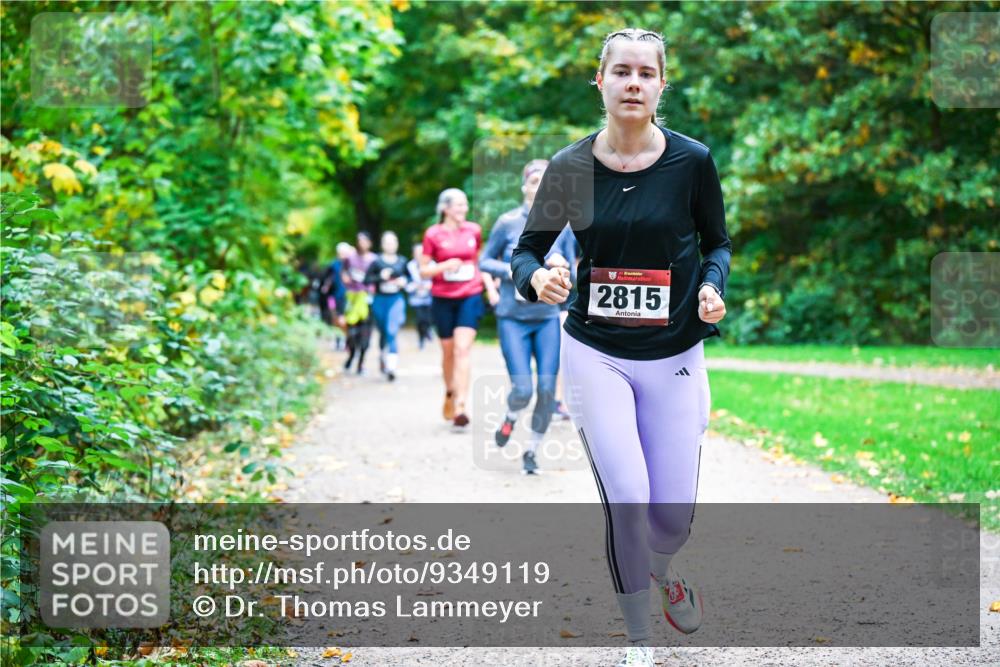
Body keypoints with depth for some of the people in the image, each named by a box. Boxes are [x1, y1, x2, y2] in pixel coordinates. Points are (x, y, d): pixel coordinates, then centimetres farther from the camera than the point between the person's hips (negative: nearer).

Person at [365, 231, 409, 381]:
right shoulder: (377, 262, -1)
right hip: (380, 300, 1)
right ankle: (382, 358, 41)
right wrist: (380, 277, -16)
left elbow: (409, 278, 17)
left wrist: (404, 282, -5)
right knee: (383, 332, 15)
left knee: (392, 332, -15)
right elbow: (367, 279, -3)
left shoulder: (402, 262, 4)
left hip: (396, 300, -1)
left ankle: (391, 367, -21)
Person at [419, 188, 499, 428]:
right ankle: (449, 393, 37)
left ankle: (460, 407, -17)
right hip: (443, 299, 0)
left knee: (463, 349, -12)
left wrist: (490, 287, 8)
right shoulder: (433, 234, -3)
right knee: (448, 351, 10)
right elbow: (423, 270, 0)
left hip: (470, 297, 0)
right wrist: (445, 266, -17)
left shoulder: (474, 230, 6)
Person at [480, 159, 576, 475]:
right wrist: (511, 270, -15)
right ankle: (510, 417, 28)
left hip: (548, 318, 2)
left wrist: (562, 265, -15)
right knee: (522, 390, -9)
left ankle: (531, 450, 17)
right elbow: (485, 260, 4)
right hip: (513, 318, -2)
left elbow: (572, 273, 8)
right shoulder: (508, 222, -5)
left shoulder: (563, 225, 1)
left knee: (547, 390, -4)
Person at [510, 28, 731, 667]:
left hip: (674, 357, 1)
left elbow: (718, 241, 9)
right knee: (627, 499, -14)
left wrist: (712, 285, -12)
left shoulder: (692, 161, -6)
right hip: (596, 354, 0)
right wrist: (538, 277, -18)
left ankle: (661, 569, 42)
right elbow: (528, 248, 5)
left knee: (673, 518, 3)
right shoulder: (570, 167, -4)